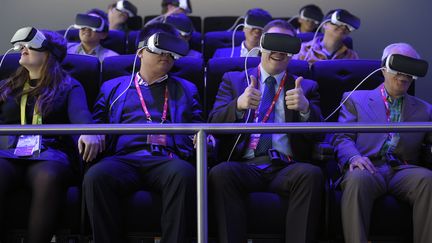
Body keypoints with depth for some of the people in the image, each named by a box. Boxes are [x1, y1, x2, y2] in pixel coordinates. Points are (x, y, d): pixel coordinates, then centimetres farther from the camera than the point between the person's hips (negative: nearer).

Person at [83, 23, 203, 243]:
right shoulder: (113, 87, 28)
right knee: (96, 176, -35)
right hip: (123, 159, 0)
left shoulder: (186, 89, 28)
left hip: (167, 160, 0)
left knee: (184, 173, -37)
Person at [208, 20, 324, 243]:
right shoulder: (233, 80, 19)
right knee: (220, 172, -34)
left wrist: (305, 109, -16)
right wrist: (238, 105, -16)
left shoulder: (306, 87, 20)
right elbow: (213, 124, 6)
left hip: (287, 168, 1)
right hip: (244, 166, 0)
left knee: (311, 174, -34)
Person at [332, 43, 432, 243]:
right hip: (368, 167, -2)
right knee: (357, 179, -38)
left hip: (404, 170, 2)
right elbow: (342, 138, 8)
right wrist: (353, 157, -14)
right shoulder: (356, 99, 21)